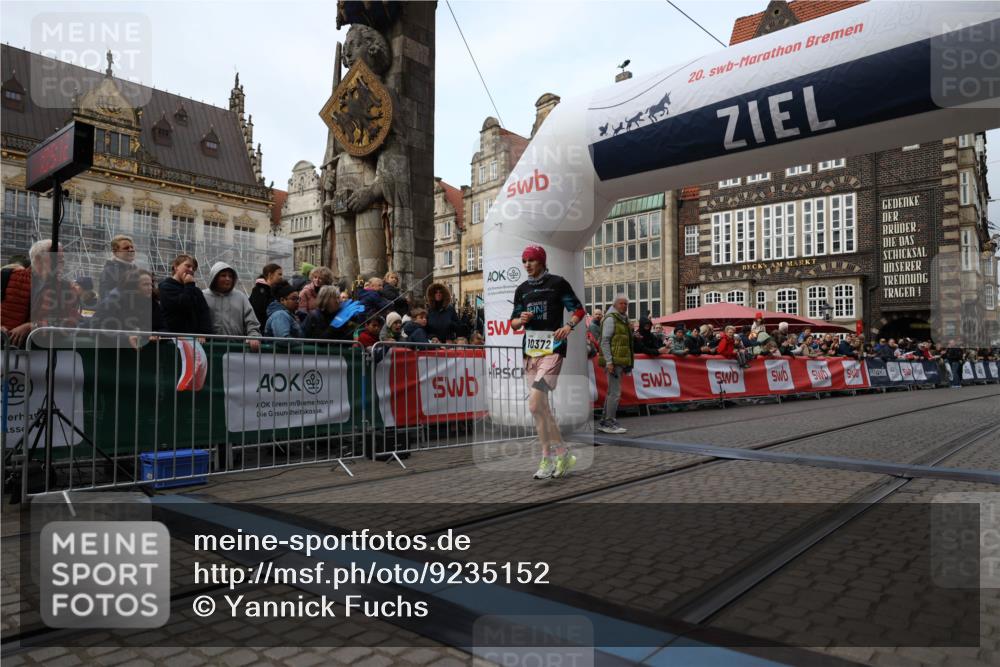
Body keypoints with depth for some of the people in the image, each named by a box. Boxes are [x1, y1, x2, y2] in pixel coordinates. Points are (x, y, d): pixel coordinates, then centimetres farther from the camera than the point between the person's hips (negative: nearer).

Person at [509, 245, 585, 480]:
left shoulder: (557, 282, 1)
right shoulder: (522, 289, 16)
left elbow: (579, 310, 2)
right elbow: (513, 323, 18)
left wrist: (569, 326, -17)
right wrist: (521, 319, -4)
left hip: (553, 348, -6)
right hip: (530, 349, 6)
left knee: (535, 405, -17)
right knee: (541, 407, 7)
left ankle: (548, 459, -4)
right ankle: (562, 455, 18)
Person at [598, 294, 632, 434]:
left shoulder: (623, 319, 20)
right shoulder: (610, 319, -9)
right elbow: (605, 341, -15)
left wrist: (626, 364, 22)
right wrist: (609, 361, -21)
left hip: (619, 361, 10)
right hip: (613, 362, -10)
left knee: (611, 393, 13)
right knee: (615, 392, -9)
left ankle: (604, 422, 20)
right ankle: (609, 423, -3)